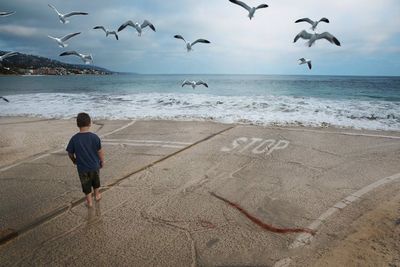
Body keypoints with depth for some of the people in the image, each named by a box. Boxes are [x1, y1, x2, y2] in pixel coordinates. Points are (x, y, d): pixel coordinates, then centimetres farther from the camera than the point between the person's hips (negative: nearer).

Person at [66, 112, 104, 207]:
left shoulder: (74, 139, -15)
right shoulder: (95, 137, -16)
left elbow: (70, 153, -5)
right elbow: (100, 151, -9)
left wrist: (74, 160, 15)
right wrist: (102, 161, 7)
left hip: (82, 167, -1)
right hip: (95, 165, 1)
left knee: (86, 185, 16)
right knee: (96, 181, 25)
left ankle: (89, 201, 28)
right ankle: (97, 195, 44)